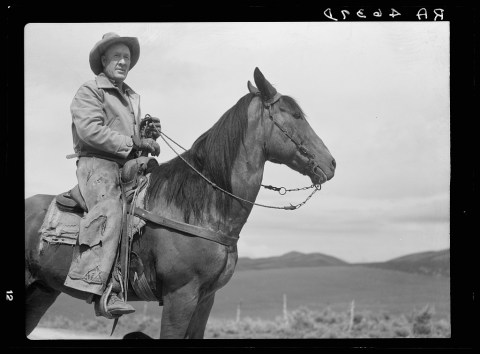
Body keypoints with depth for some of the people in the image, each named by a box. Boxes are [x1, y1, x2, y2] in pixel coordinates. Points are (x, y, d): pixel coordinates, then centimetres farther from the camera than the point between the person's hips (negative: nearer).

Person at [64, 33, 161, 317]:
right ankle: (94, 282, -38)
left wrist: (150, 135, 9)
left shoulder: (133, 97, 26)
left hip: (130, 166, 8)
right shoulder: (89, 91, 2)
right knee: (109, 209, -29)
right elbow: (91, 129, -13)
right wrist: (133, 144, -15)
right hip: (97, 164, -8)